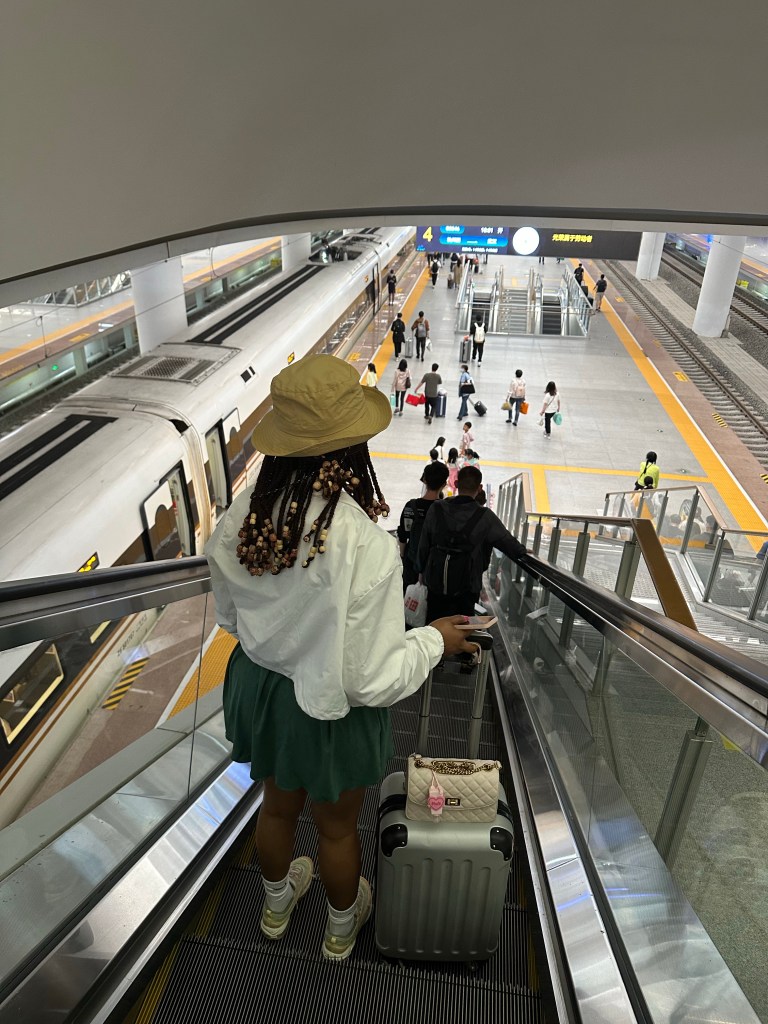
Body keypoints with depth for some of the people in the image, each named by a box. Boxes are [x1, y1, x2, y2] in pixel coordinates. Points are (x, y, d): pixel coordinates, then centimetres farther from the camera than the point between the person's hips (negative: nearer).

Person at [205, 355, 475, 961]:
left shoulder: (243, 516, -18)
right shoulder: (366, 546, -35)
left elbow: (229, 617, -1)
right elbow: (371, 681, -27)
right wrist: (434, 639, -10)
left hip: (258, 689, 5)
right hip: (329, 711, -4)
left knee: (279, 803, 32)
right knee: (337, 825, 26)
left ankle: (277, 904, 63)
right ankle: (342, 928, 57)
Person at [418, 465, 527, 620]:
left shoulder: (436, 510, -9)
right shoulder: (485, 517, -14)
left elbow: (423, 545, 0)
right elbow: (509, 543, -2)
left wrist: (423, 571, 14)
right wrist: (523, 553, 20)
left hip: (436, 585, 2)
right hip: (467, 589, -1)